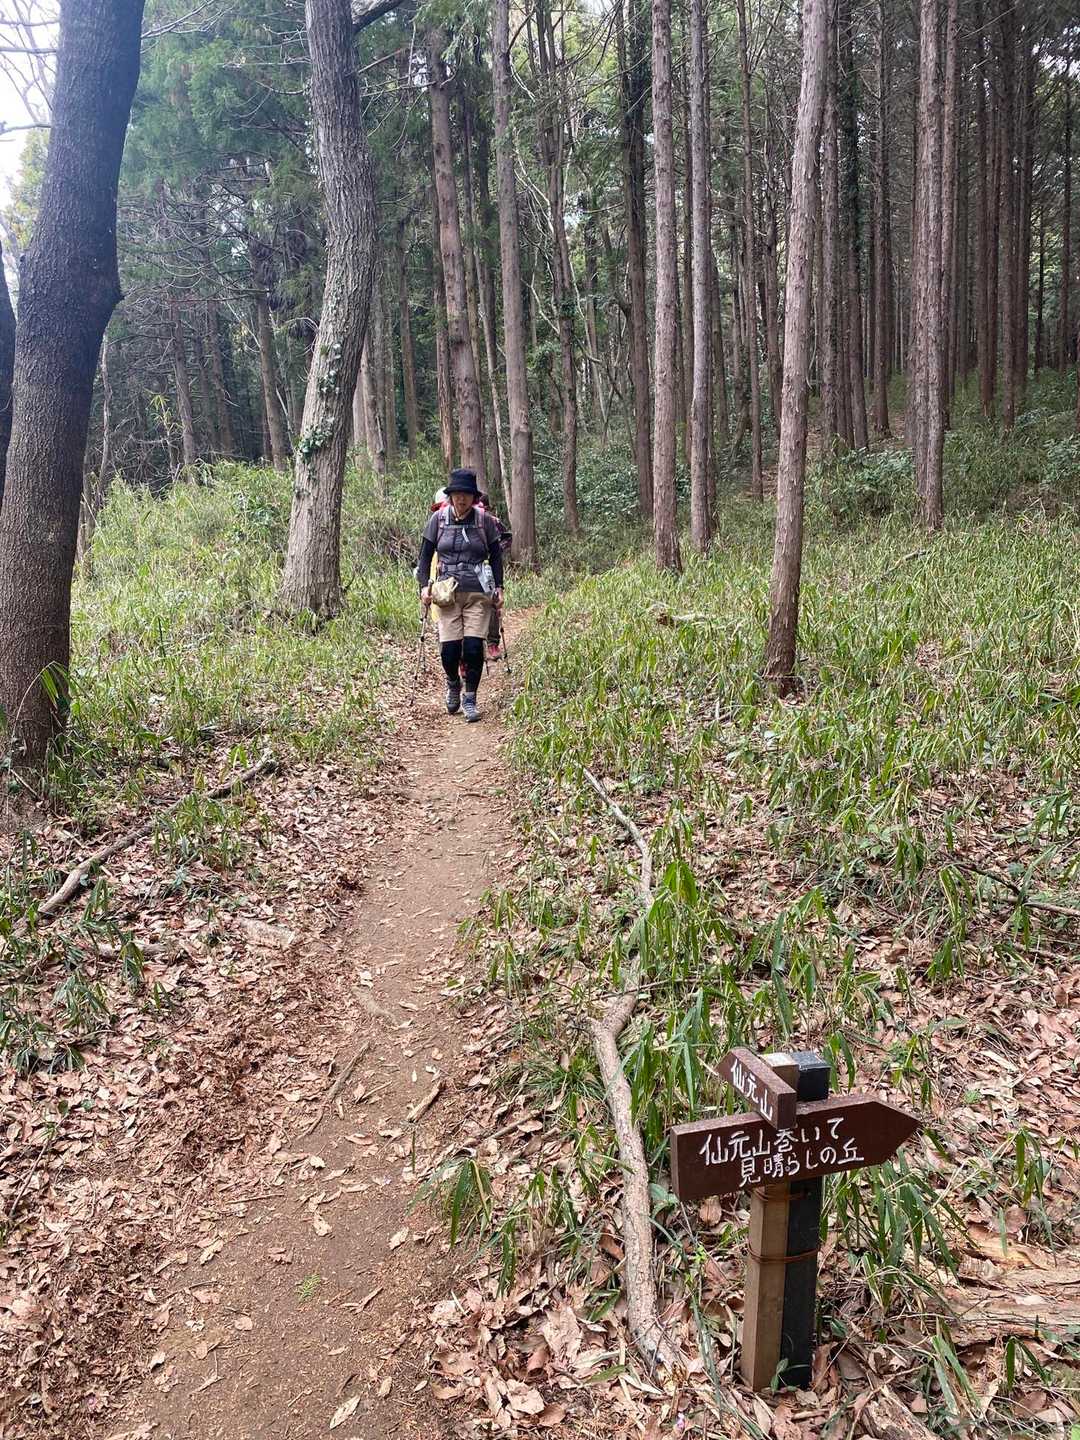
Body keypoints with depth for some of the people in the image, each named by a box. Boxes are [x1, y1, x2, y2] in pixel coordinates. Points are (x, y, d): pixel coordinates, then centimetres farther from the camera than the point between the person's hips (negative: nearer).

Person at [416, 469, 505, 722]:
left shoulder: (484, 520, 3)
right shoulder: (438, 519, 4)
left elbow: (495, 556, 11)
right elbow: (425, 554, 9)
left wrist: (499, 588, 5)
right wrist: (424, 586, 0)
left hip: (478, 593, 0)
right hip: (447, 593, 0)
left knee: (474, 647, -7)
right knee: (449, 648, -6)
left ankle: (470, 699, 10)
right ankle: (453, 684, 27)